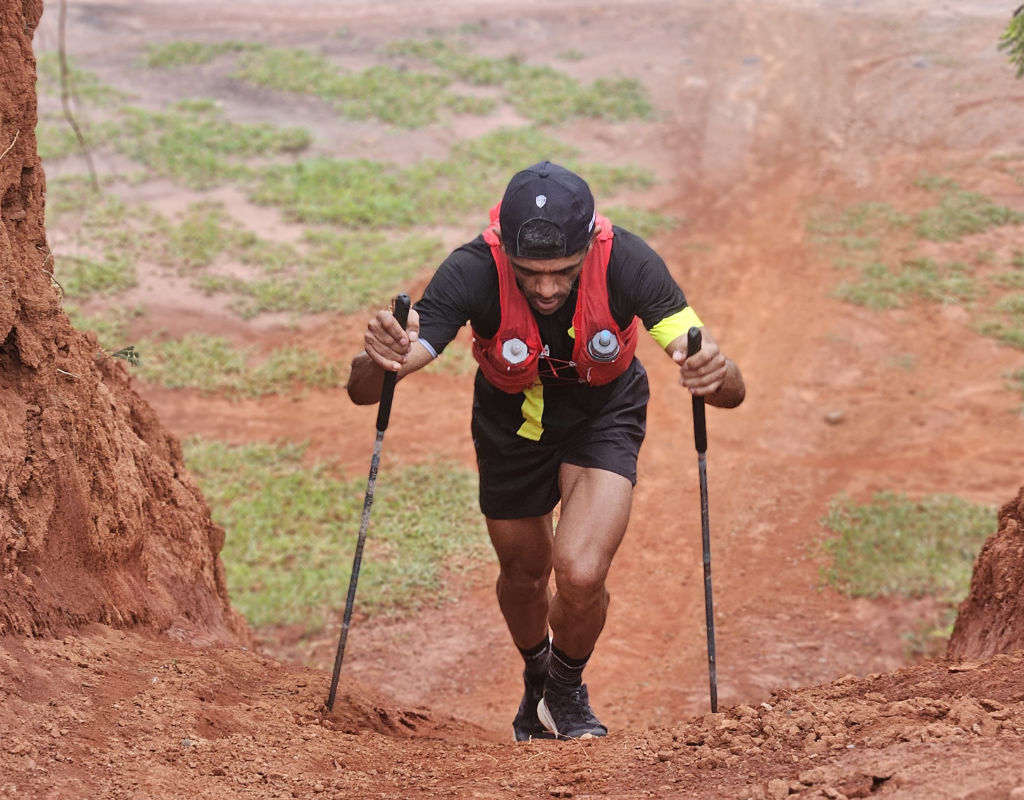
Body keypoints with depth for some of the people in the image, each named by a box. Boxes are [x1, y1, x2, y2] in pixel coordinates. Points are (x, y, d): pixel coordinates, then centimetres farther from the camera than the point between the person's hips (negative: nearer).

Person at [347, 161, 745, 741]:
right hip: (510, 423, 1)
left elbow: (732, 391, -36)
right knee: (524, 574, 18)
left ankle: (567, 690, 15)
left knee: (581, 575, -19)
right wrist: (382, 362, -60)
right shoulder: (473, 272, -36)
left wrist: (716, 375, -59)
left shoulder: (626, 263, -35)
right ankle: (536, 676, 53)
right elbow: (363, 390, -37)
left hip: (603, 417, -1)